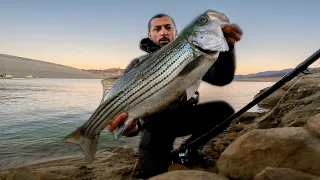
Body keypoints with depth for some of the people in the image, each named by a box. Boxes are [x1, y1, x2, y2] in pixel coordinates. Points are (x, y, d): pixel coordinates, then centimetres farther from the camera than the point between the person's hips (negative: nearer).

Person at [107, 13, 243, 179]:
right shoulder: (138, 66, -7)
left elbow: (222, 78, -16)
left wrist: (226, 46, -37)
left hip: (184, 115, 3)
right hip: (157, 122, -2)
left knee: (223, 109, -21)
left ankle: (189, 149, 2)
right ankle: (165, 154, 16)